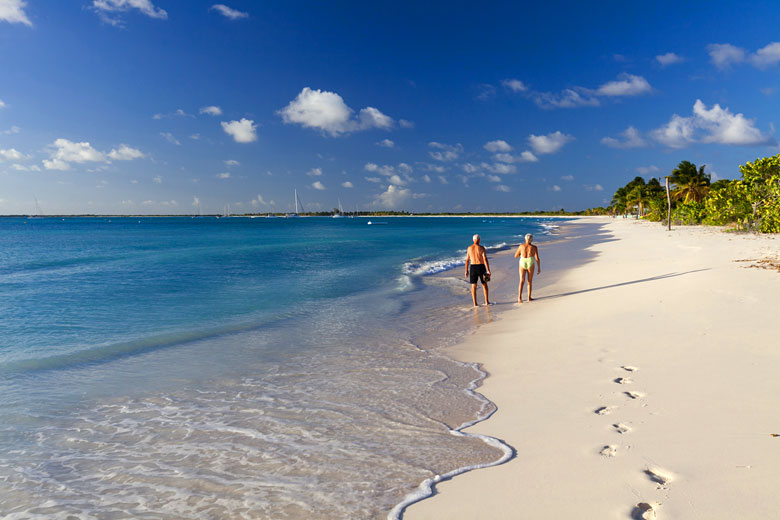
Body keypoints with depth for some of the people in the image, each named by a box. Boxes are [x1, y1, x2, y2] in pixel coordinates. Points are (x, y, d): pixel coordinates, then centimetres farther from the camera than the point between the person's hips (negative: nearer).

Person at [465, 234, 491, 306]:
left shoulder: (469, 248, 3)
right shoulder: (481, 248, -7)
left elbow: (467, 260, 5)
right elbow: (485, 259, -13)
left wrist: (466, 270, 12)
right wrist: (488, 270, -13)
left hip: (473, 268, 2)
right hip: (481, 267, -2)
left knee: (473, 286, 5)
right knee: (484, 284, 15)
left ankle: (475, 303, 2)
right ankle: (486, 301, 19)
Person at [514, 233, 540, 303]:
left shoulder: (521, 246, 7)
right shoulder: (534, 247, 3)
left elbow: (516, 256, 14)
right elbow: (537, 259, -2)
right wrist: (539, 268, 7)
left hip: (522, 264, 1)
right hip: (530, 264, -1)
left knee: (522, 281, -2)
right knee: (529, 281, 13)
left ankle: (519, 297, -20)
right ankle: (529, 297, 18)